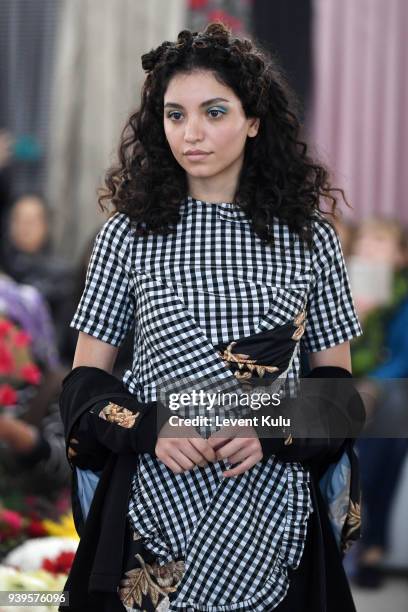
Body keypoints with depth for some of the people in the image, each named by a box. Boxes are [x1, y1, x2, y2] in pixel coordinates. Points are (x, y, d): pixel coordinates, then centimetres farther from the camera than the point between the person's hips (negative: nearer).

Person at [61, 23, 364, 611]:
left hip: (271, 503, 1)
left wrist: (272, 435, -11)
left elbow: (336, 376, 7)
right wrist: (149, 430, -14)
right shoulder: (129, 233, 2)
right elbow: (86, 380, 4)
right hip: (155, 500, 0)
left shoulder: (307, 235, 3)